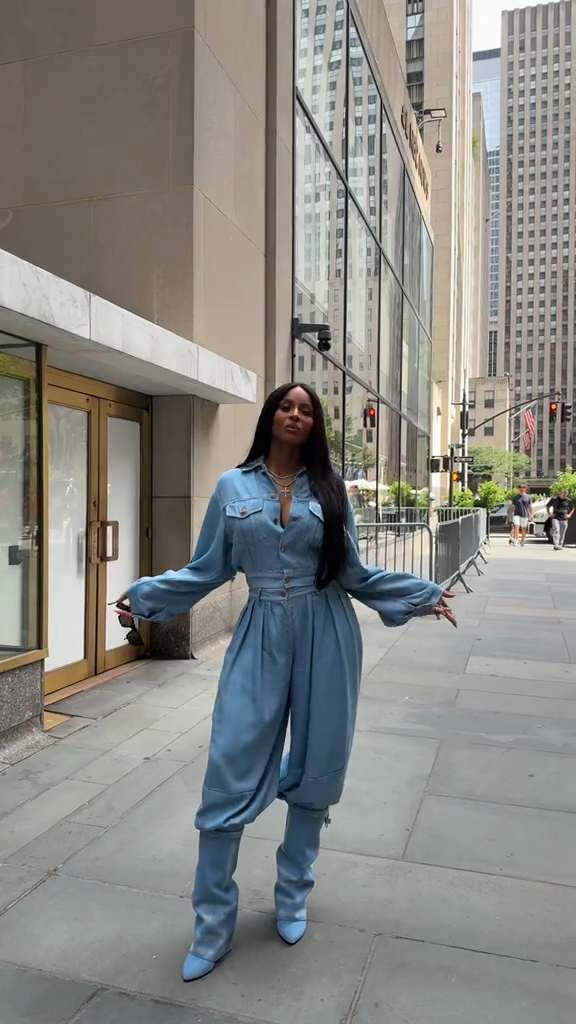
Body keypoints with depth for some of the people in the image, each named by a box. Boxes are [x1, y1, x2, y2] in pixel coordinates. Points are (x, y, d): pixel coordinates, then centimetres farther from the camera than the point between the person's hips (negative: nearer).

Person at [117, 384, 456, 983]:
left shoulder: (329, 488, 5)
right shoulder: (233, 486, 4)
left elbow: (352, 573, 9)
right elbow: (207, 570, 7)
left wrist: (421, 595, 7)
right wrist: (144, 594, 3)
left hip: (325, 636, 1)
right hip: (261, 635, -1)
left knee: (314, 768, 11)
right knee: (232, 771, -2)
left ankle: (292, 899, 33)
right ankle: (212, 927, 16)